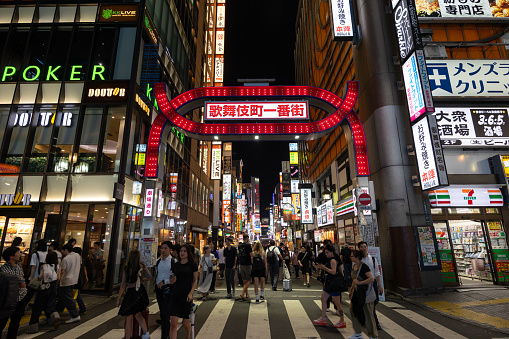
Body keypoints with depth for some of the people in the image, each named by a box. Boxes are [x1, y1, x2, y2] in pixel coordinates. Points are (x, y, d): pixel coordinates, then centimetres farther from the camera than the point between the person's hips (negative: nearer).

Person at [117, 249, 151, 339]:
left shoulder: (127, 268, -15)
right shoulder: (142, 266, -5)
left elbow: (123, 285, -12)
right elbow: (149, 276, -2)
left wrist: (118, 298, -3)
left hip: (131, 293, -5)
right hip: (140, 292, 5)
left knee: (128, 319, 10)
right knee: (138, 315, 23)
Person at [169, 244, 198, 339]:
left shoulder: (193, 265, -2)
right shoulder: (176, 264, 9)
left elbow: (195, 280, -1)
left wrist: (191, 293, -11)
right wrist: (172, 280, -4)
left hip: (186, 295, -2)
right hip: (175, 294, 3)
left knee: (186, 322, 9)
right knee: (173, 322, -7)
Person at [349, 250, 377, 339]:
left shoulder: (363, 266, -21)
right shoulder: (354, 266, 6)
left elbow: (372, 279, -28)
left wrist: (359, 282, -24)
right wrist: (351, 290, 21)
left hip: (365, 292, -9)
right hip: (357, 292, 9)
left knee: (368, 314, 2)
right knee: (353, 310, 13)